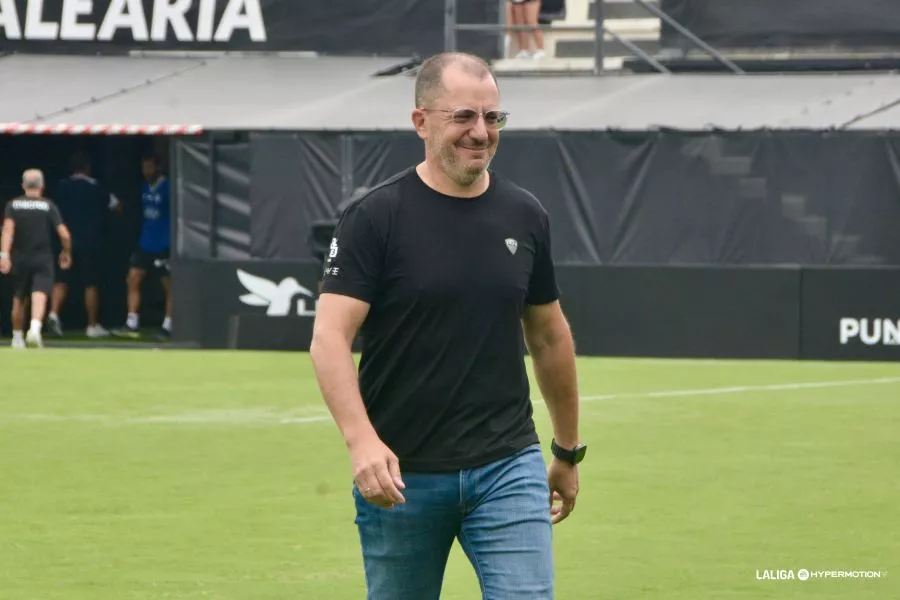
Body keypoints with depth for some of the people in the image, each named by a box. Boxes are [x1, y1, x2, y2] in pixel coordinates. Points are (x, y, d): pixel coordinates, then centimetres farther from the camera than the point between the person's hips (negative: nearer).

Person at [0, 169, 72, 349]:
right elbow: (64, 234, -7)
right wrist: (66, 253, 11)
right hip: (43, 259, -2)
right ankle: (35, 328, -38)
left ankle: (17, 338, 28)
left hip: (19, 259, 2)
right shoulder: (49, 206, -2)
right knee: (39, 296, -12)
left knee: (18, 300, 17)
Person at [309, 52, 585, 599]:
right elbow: (330, 337, -14)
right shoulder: (376, 218, -7)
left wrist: (569, 450, 23)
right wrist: (362, 440, -28)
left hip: (508, 466, 2)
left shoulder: (525, 216, 6)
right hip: (400, 475, -2)